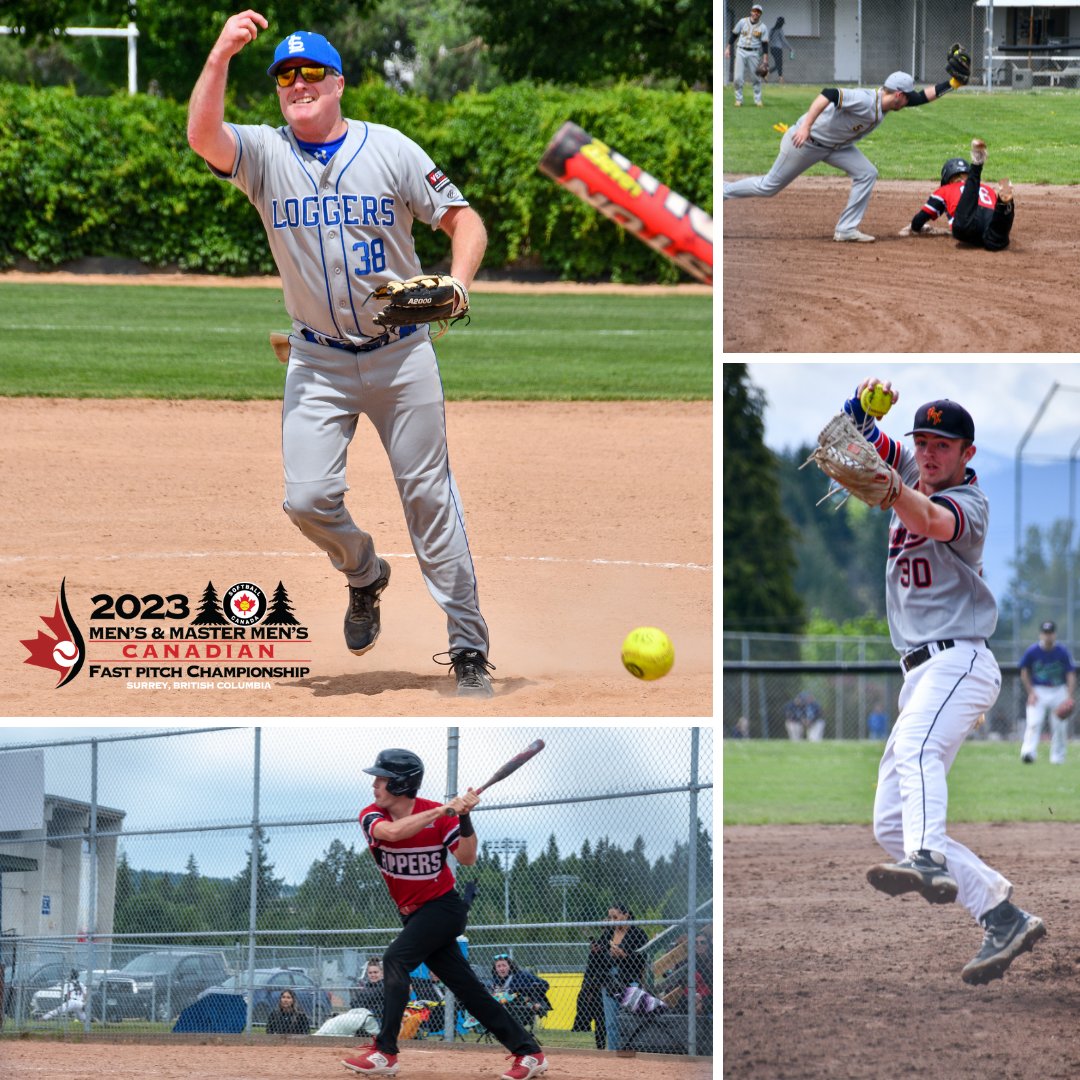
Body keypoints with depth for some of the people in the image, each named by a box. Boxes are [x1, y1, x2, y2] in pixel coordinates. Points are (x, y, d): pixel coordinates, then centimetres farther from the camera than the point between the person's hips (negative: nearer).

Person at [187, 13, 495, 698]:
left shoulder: (390, 150, -2)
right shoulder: (265, 155, -1)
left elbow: (464, 219, -3)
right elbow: (203, 135, -21)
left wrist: (456, 285, -22)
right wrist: (221, 55, -35)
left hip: (402, 353, -1)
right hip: (318, 363, 1)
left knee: (429, 495, -1)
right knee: (308, 498, -9)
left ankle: (468, 647, 4)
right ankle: (365, 575, 23)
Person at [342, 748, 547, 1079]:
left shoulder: (440, 815, -13)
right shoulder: (372, 816, -6)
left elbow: (467, 858, -18)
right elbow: (392, 832, -28)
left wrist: (464, 817, -31)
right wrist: (445, 810, -33)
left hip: (443, 906, -5)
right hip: (413, 913, 5)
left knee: (395, 961, -23)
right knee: (466, 988, 4)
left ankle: (384, 1053, -24)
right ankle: (529, 1052, 9)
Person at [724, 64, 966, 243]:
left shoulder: (885, 103, -4)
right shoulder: (865, 100, -31)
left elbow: (922, 97, 2)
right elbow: (829, 94, -42)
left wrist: (952, 83, -8)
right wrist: (805, 126, -49)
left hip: (835, 145, 9)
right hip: (806, 141, -9)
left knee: (867, 173, -6)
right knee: (768, 187, 1)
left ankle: (846, 230, -3)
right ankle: (720, 192, 17)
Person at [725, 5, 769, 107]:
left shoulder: (763, 27, -1)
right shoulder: (743, 22, 2)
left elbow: (765, 44, -3)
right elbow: (734, 35, 10)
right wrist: (728, 48, 5)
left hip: (754, 53, -1)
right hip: (741, 52, 1)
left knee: (756, 78, 2)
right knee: (738, 77, -5)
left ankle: (758, 100, 14)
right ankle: (738, 100, 5)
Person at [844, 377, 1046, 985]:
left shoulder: (969, 503, -8)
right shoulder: (911, 471, 17)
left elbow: (930, 520, -31)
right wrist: (866, 406, -10)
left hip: (960, 660, -9)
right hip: (923, 675, 9)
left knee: (915, 746, -38)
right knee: (891, 825, 4)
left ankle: (930, 864, -63)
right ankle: (1003, 917, 1)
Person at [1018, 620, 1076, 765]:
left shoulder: (1062, 652, -6)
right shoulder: (1032, 651, -6)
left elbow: (1071, 676, -4)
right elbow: (1024, 673, 5)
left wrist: (1069, 698, -15)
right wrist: (1031, 692, -6)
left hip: (1059, 692, 1)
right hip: (1038, 691, -1)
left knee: (1059, 726, 0)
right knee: (1033, 723, -17)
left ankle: (1057, 756, 14)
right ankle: (1028, 752, -25)